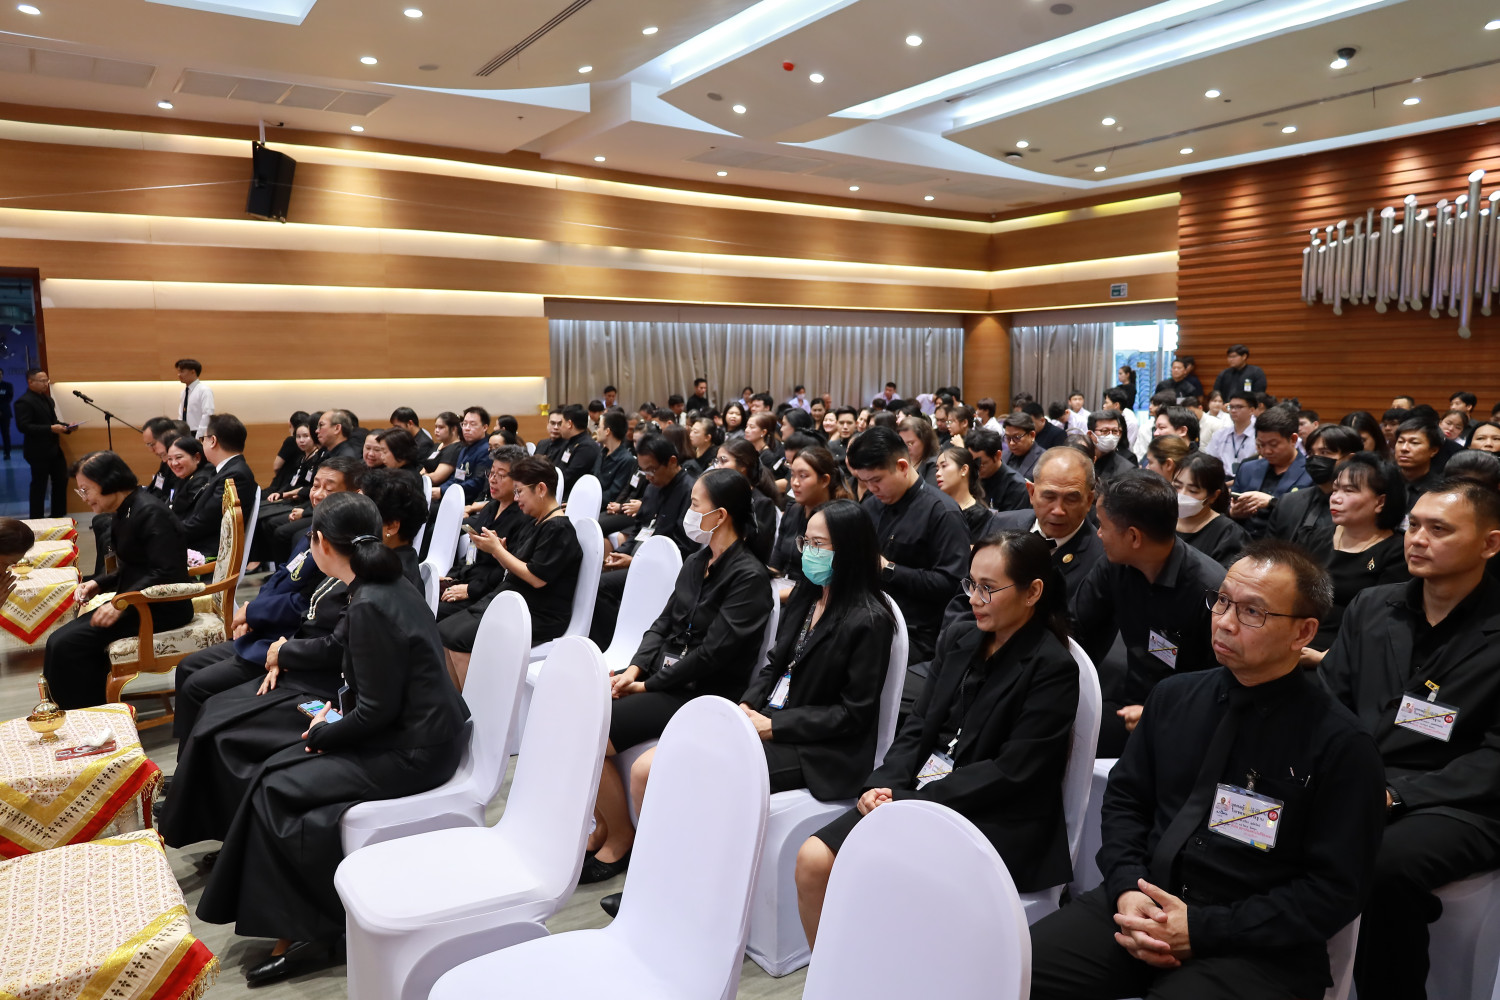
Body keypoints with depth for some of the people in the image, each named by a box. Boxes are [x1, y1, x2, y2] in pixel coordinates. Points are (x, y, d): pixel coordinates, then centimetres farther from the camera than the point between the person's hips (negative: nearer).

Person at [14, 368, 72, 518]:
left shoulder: (46, 398, 11)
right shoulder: (24, 402, -16)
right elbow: (23, 426, -24)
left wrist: (66, 427, 1)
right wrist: (50, 429, -28)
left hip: (54, 448, 8)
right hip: (38, 451, -8)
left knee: (61, 480, 13)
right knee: (39, 486, 3)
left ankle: (59, 515, 27)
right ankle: (36, 520, 15)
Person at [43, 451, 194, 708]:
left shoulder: (149, 512, -17)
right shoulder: (126, 512, 13)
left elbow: (166, 573, -24)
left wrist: (122, 603, -25)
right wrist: (99, 584, 6)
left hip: (162, 608, -10)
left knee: (67, 645, -15)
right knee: (59, 640, -1)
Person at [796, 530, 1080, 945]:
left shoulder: (1052, 669, -9)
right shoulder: (957, 639, 11)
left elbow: (1010, 772, -14)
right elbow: (918, 726, 11)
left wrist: (914, 801, -17)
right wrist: (883, 784, -7)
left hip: (993, 820, -6)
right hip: (916, 794, 6)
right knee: (813, 860, -12)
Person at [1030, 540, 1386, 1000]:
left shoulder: (1341, 745, -7)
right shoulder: (1174, 696, 8)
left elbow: (1335, 889, -8)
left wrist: (1200, 928, -14)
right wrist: (1127, 889, -6)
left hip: (1253, 946, -3)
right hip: (1140, 905, 4)